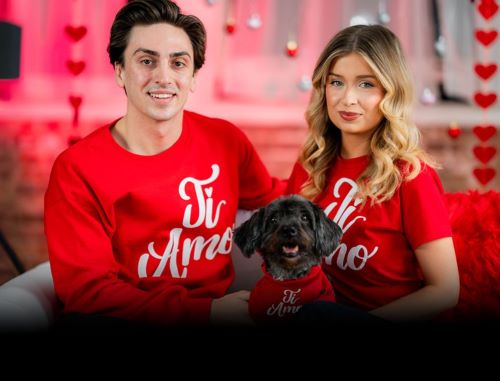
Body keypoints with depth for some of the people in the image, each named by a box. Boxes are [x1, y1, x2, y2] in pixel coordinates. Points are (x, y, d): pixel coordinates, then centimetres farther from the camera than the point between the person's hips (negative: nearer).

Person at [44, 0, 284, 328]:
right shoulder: (77, 170, -11)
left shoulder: (226, 140, 0)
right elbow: (85, 288, -16)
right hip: (129, 319, -2)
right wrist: (203, 312, -24)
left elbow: (268, 198, 21)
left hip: (218, 308, 3)